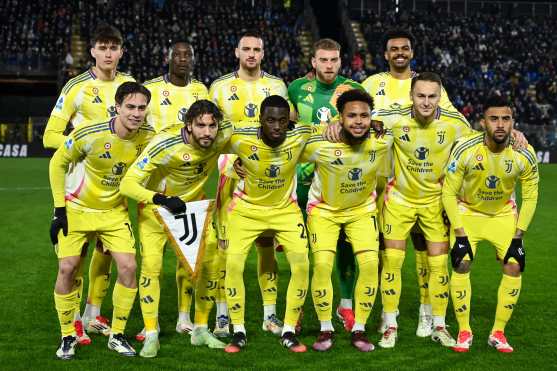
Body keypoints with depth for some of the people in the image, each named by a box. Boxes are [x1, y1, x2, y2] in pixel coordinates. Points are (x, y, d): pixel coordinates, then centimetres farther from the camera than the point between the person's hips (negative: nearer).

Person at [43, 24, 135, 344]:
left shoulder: (130, 84, 6)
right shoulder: (77, 86, -6)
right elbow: (51, 135, -6)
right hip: (83, 173, -4)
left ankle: (93, 315, 22)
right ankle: (73, 320, 1)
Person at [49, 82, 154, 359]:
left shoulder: (148, 137, -14)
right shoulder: (89, 135, -25)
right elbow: (58, 163, -10)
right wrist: (59, 208, -11)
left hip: (115, 212, 3)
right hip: (77, 209, -2)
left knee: (128, 266, -9)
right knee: (67, 268, -7)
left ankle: (117, 336, 9)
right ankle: (67, 337, 12)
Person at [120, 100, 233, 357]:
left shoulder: (222, 135, -24)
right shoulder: (165, 145, -34)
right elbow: (127, 184, -36)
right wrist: (162, 199, -50)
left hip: (195, 204, 4)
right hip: (157, 206, -4)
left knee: (211, 264, 1)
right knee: (151, 266, -15)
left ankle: (200, 330, 18)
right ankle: (151, 336, 0)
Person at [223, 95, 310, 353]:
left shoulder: (300, 137, -21)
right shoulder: (240, 139, -25)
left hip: (285, 208, 1)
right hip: (247, 208, -1)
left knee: (301, 264, -10)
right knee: (233, 264, -12)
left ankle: (289, 332, 6)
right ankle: (238, 332, 5)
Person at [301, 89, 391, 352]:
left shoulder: (382, 142, -23)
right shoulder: (319, 145, -29)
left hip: (362, 209, 2)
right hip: (324, 208, -2)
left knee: (370, 263, -12)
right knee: (322, 264, -16)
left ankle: (359, 330, 5)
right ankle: (326, 329, 4)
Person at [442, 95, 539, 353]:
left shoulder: (525, 155, -21)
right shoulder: (465, 149, -27)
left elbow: (530, 198, -8)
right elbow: (449, 193, -17)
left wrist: (518, 236, -12)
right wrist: (460, 233, -20)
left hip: (503, 213, 2)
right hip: (467, 211, -2)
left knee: (514, 267, -9)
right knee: (461, 265, -14)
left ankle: (498, 332, 7)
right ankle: (464, 331, 3)